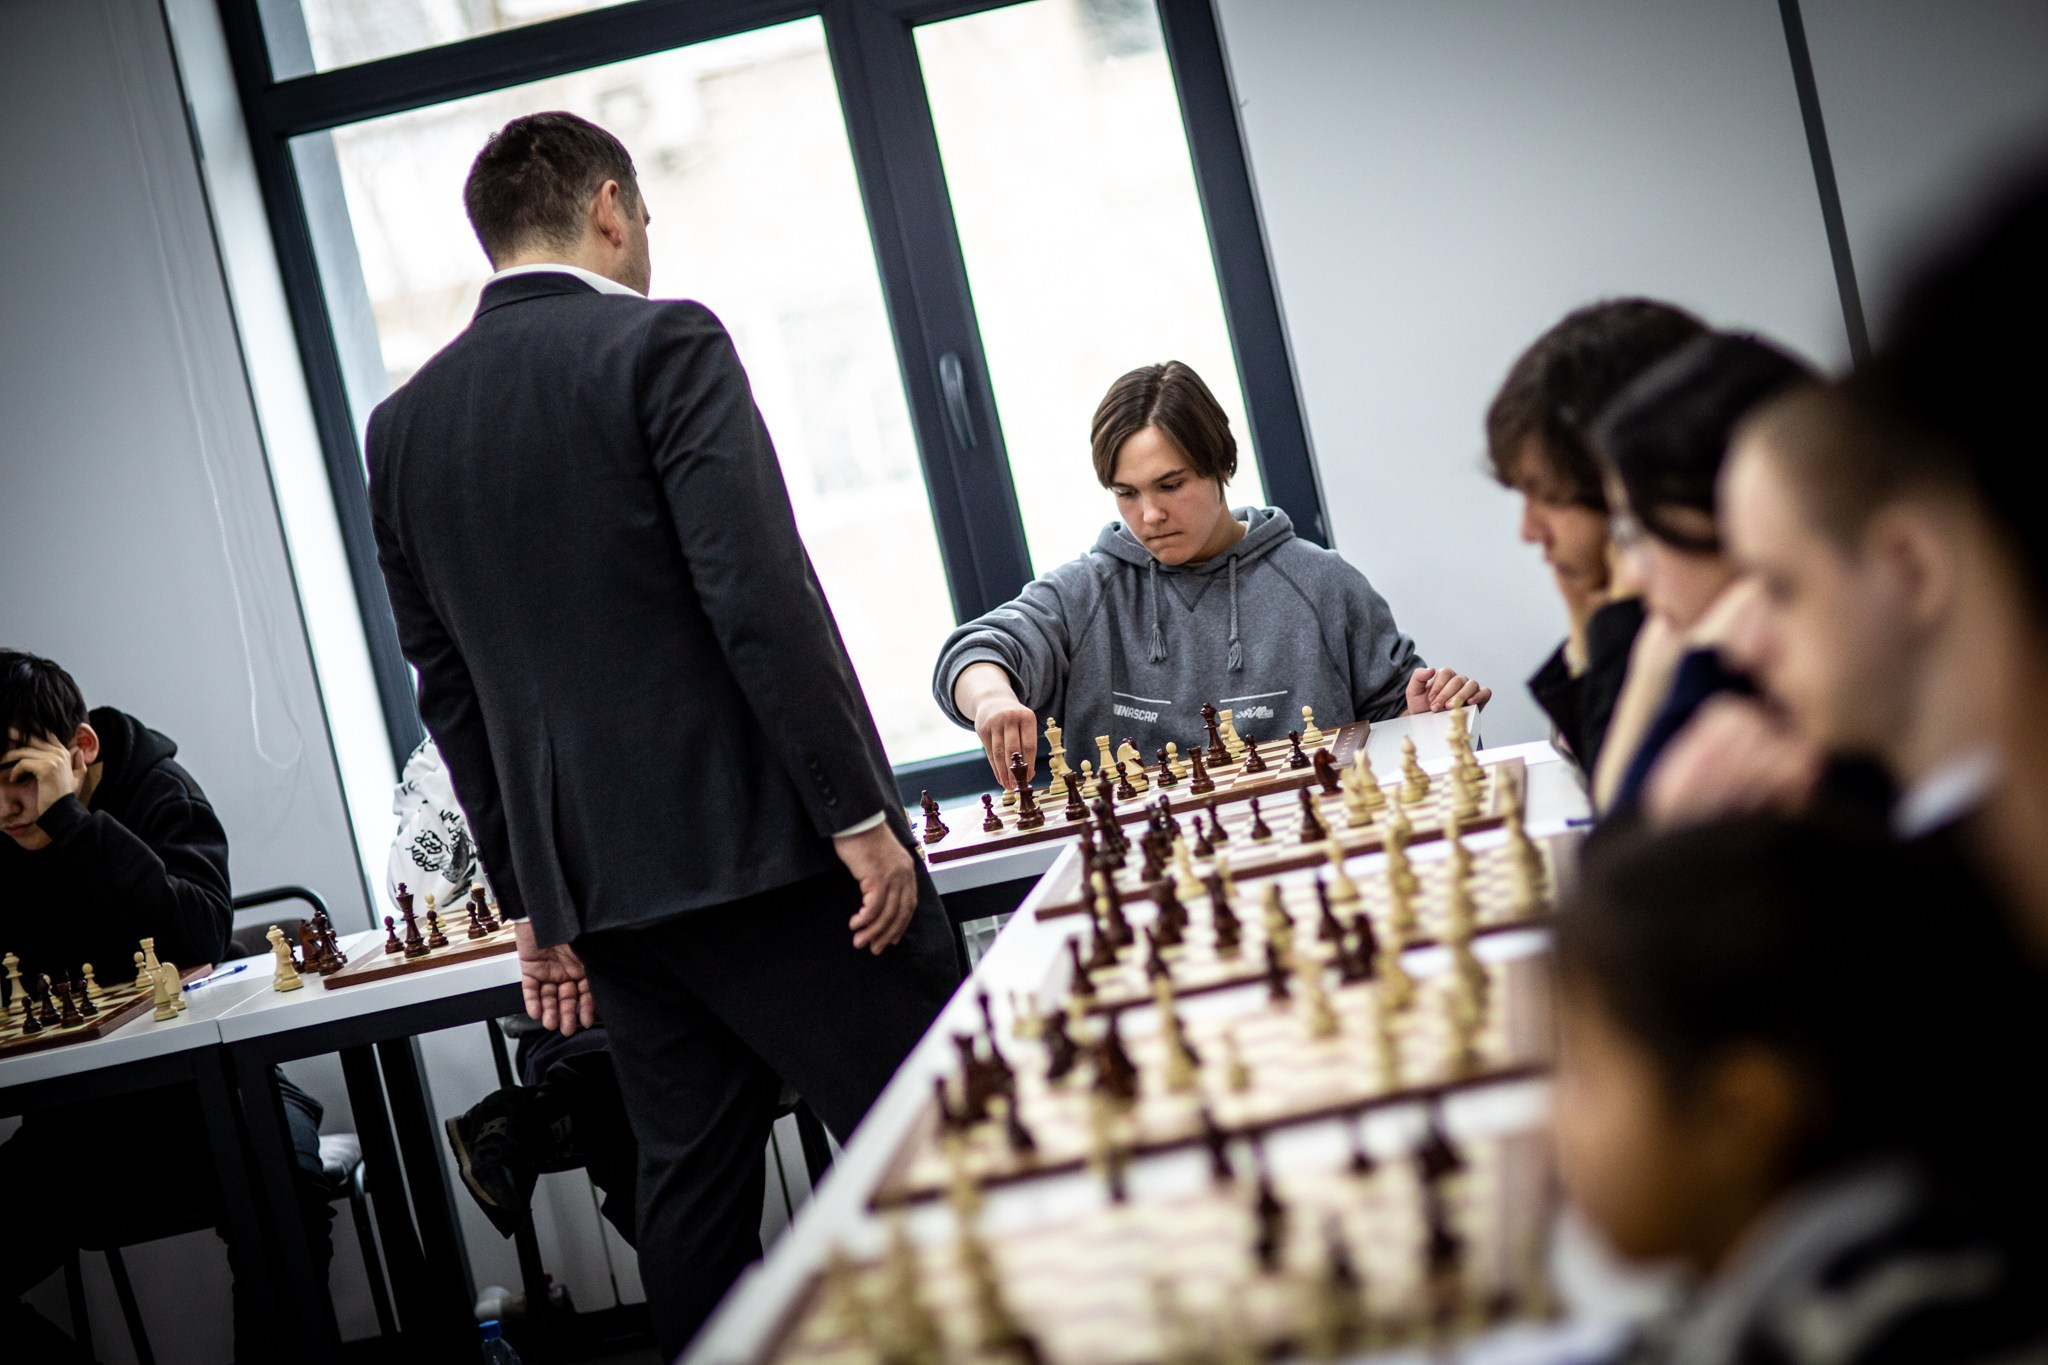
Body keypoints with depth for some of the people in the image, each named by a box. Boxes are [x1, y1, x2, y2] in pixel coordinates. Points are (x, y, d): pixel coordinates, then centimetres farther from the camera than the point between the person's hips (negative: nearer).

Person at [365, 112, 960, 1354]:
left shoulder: (405, 425, 12)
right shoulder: (663, 345, -7)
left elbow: (448, 689, 14)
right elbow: (763, 599, -16)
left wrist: (533, 895, 19)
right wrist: (860, 814, -13)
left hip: (599, 881, 7)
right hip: (763, 840, -6)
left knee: (691, 1175, 13)